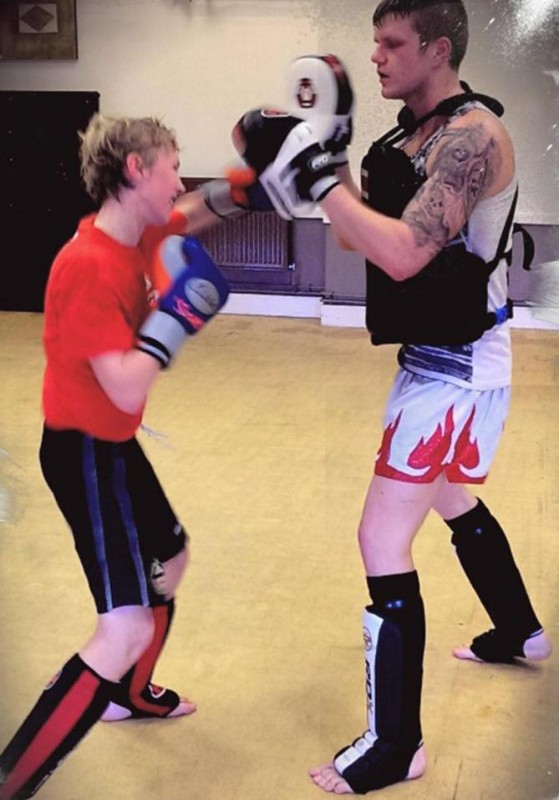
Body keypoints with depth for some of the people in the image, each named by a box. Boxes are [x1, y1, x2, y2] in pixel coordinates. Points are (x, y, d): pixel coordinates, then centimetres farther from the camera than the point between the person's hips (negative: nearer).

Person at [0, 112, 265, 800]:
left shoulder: (138, 235, 2)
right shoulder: (89, 266, -26)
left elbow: (197, 212, 24)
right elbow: (128, 389, -32)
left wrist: (242, 183, 6)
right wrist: (178, 310, -24)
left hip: (113, 445, 10)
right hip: (86, 453, -10)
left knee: (170, 556, 29)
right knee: (128, 628, -15)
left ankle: (129, 694, 50)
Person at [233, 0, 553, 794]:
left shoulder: (472, 134, -21)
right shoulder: (411, 132, 8)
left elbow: (404, 254, -31)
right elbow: (355, 235, 9)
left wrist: (315, 176, -28)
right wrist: (327, 157, -3)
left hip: (457, 368, -10)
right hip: (436, 357, 10)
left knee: (383, 539, -9)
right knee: (454, 501, 27)